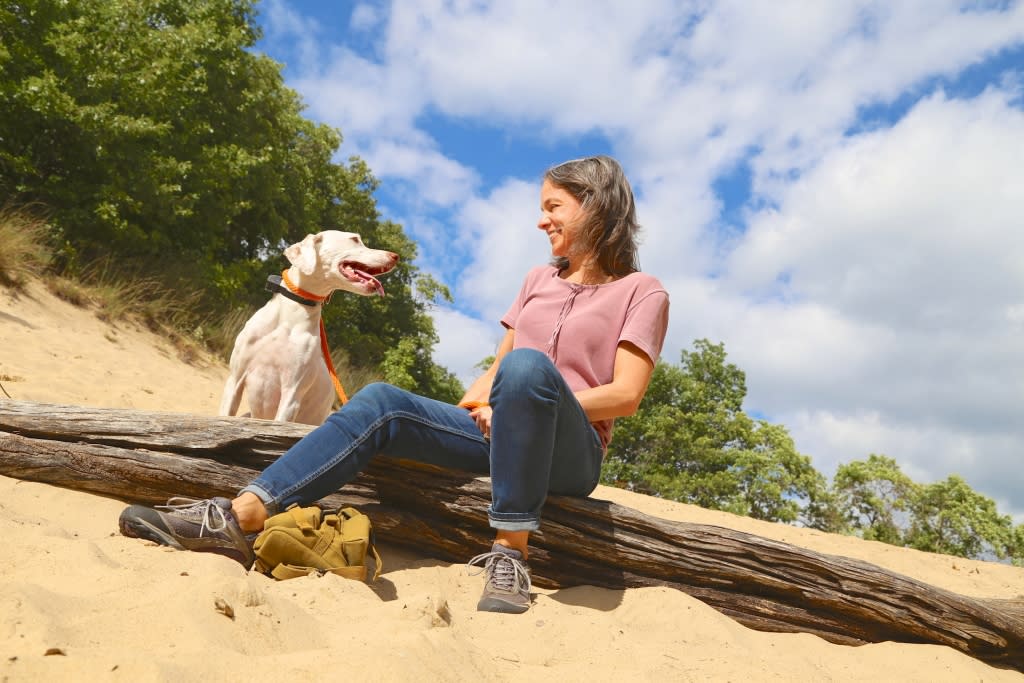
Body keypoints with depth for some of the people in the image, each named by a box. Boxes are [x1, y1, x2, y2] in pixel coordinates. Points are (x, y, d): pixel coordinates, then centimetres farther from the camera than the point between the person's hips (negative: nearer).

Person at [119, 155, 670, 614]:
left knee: (528, 366, -38)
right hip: (496, 431, 5)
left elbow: (625, 395, -8)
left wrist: (531, 403, -15)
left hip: (569, 453, -5)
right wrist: (481, 399, -5)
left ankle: (510, 553, -34)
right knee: (381, 402, -19)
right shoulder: (540, 280, 21)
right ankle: (241, 517, -28)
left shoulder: (641, 292, 3)